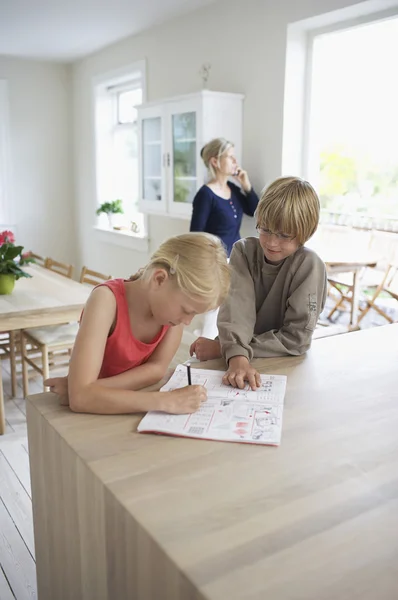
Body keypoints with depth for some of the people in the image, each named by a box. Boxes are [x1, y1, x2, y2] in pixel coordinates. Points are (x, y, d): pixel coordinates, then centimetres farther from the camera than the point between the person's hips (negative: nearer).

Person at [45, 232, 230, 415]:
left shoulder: (177, 299, -13)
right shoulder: (107, 299, -26)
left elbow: (157, 368, -12)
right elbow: (81, 397, -34)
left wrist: (89, 390, -24)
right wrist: (166, 401, -38)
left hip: (134, 406, 4)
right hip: (97, 412, -3)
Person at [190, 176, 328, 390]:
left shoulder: (309, 265, -13)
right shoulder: (243, 250, -5)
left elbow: (297, 337, -15)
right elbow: (236, 307, -18)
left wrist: (222, 347, -20)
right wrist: (237, 356, -38)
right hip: (239, 362, 3)